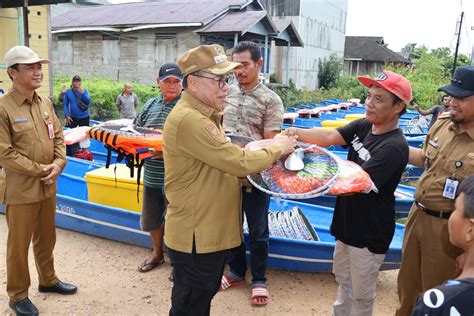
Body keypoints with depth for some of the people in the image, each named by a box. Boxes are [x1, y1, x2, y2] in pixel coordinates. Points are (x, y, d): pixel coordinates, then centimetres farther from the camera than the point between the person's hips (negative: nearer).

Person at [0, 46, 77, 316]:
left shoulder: (45, 103, 6)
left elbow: (58, 136, 10)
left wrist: (59, 163, -6)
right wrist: (40, 169, -14)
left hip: (48, 185, 6)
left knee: (46, 238, 21)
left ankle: (48, 280, 41)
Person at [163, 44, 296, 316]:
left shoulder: (203, 114, 10)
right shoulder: (189, 119, -25)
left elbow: (225, 163, 14)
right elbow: (238, 162, -24)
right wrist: (277, 149, -8)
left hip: (211, 230, 10)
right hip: (196, 237, -10)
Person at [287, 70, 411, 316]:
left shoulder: (394, 147, -24)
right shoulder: (362, 126, -1)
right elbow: (329, 137, -14)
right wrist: (297, 133, -32)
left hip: (369, 233, -8)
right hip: (347, 222, 8)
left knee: (361, 295, 13)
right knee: (343, 279, 27)